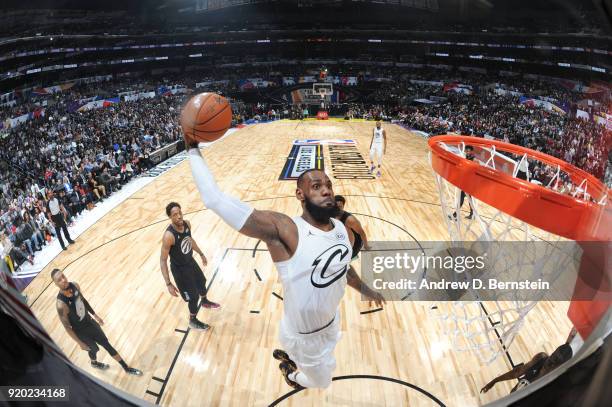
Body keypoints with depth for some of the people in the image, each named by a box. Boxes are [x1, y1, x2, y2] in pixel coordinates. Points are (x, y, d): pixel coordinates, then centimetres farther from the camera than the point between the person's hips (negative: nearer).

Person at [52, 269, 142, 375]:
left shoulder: (74, 285, -15)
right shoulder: (61, 304, -34)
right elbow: (67, 327, -22)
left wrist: (95, 315, 14)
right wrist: (80, 343, -13)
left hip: (89, 321, 6)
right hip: (81, 332, -5)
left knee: (106, 344, 15)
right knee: (94, 349, 20)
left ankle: (127, 368, 30)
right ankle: (94, 363, 58)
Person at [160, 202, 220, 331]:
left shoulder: (187, 224, -14)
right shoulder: (169, 236, -35)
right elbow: (163, 260, -28)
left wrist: (201, 254, 18)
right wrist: (168, 284, -28)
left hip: (190, 261, 7)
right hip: (179, 268, -7)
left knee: (201, 282, 30)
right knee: (193, 296, 6)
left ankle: (204, 301, 61)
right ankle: (193, 321, 34)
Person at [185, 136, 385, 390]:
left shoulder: (345, 232, -12)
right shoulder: (282, 230, -34)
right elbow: (215, 199, -39)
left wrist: (366, 290, 24)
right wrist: (193, 149, -34)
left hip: (331, 323, 6)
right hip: (305, 336, -6)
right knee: (321, 381, 23)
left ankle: (286, 355, 66)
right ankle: (291, 373, 55)